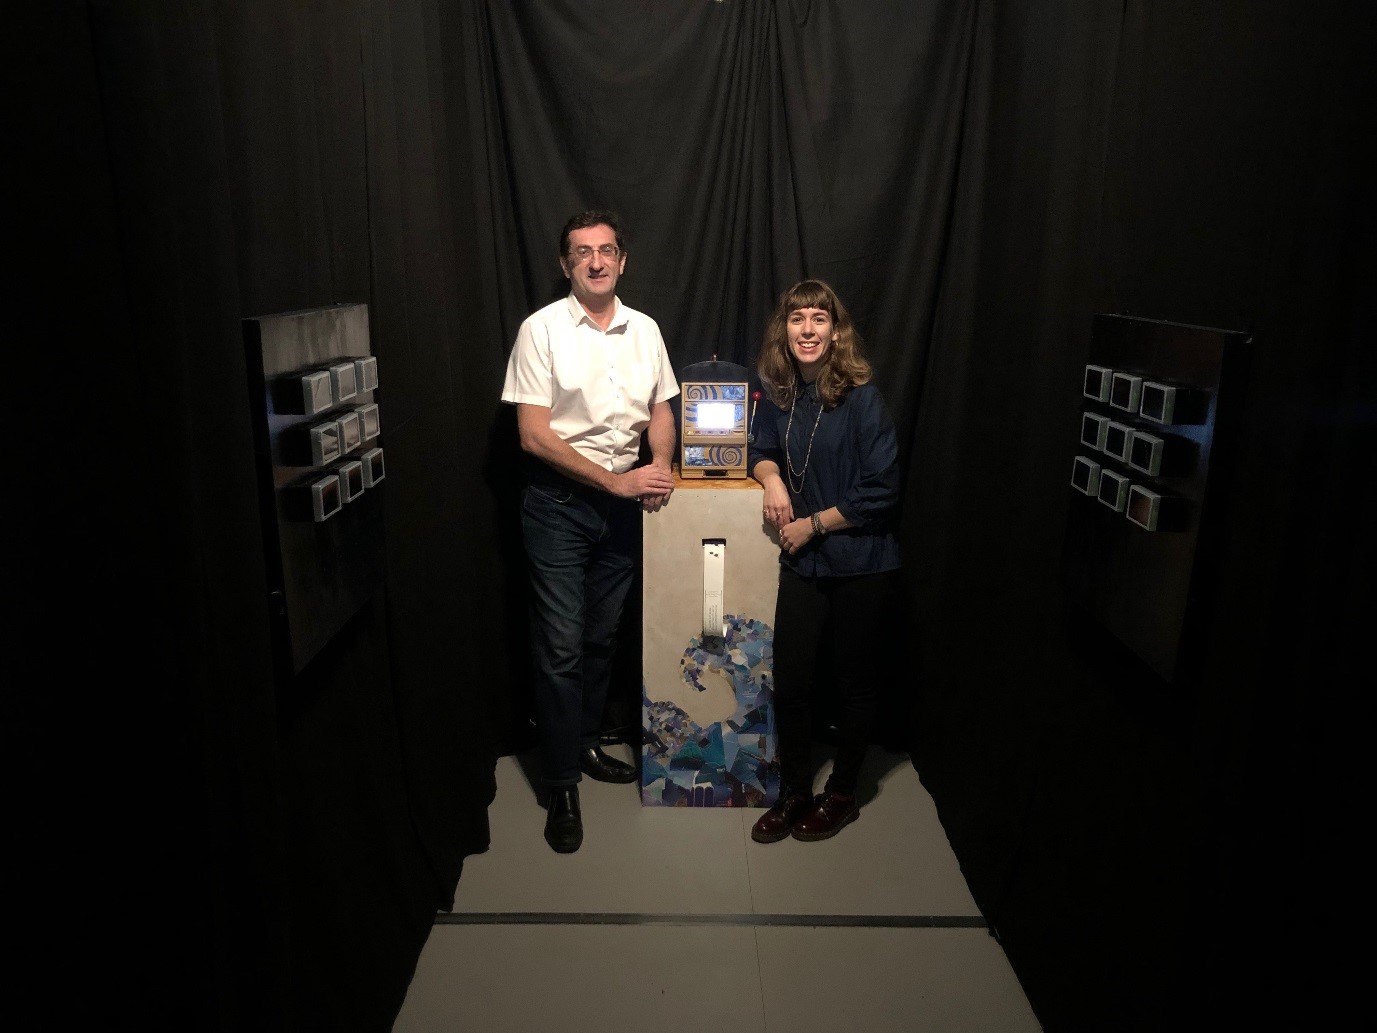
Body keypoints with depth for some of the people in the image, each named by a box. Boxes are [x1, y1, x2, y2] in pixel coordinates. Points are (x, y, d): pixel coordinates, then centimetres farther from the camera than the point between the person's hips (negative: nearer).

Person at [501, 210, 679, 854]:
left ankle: (585, 745, 35)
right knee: (562, 647, -1)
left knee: (603, 637, 15)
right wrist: (617, 480, -17)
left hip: (623, 504, 5)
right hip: (559, 504, -5)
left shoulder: (644, 329, 6)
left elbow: (660, 412, 14)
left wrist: (661, 468, -7)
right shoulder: (542, 329, -9)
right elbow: (534, 436, -14)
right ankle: (562, 788, 12)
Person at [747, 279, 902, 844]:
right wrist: (771, 477, -5)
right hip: (803, 563, 5)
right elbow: (762, 449, 17)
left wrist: (812, 524, -12)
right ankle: (794, 793, 27)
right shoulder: (780, 393, 2)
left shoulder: (861, 398, -14)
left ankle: (842, 794, 32)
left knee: (856, 684, 12)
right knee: (790, 681, 7)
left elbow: (881, 491, -15)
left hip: (862, 567, -4)